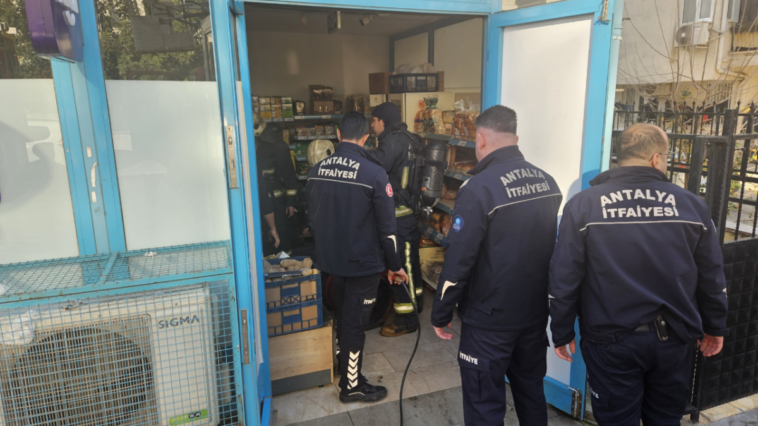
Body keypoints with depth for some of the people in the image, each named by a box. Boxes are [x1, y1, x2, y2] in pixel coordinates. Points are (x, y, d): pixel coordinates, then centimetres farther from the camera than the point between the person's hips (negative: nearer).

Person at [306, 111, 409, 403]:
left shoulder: (317, 170, -2)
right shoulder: (373, 173, -18)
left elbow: (312, 219, 8)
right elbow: (386, 226, -15)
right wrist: (393, 265, -3)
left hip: (330, 260, 5)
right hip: (363, 262, -5)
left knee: (342, 314, 24)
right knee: (355, 322, 8)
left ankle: (343, 366, 43)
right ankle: (351, 386, 22)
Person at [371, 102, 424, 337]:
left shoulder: (394, 140, -16)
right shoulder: (408, 138, 13)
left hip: (400, 214, -10)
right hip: (411, 210, 10)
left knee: (400, 264, -2)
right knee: (410, 258, 22)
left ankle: (406, 319, 8)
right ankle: (416, 299, 40)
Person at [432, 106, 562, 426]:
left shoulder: (479, 188, -20)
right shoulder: (546, 182, 2)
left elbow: (459, 260, -19)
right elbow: (551, 247, 13)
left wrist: (440, 314, -8)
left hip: (490, 319, -7)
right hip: (535, 312, 7)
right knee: (532, 392, 23)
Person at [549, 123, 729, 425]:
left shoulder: (583, 204, -10)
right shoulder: (692, 205, -2)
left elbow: (564, 278, -9)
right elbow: (712, 277, 6)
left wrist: (562, 332, 2)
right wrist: (715, 326, 20)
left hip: (612, 339, -2)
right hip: (672, 337, 3)